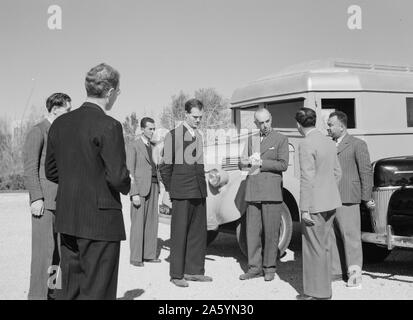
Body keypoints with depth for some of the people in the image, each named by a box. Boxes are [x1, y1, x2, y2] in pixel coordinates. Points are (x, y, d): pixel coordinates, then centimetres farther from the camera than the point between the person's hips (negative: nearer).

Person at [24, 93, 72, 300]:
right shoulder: (37, 131, -5)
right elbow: (30, 168, -11)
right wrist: (36, 199, -17)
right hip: (44, 200, -8)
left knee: (60, 247, 8)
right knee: (44, 248, -8)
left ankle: (53, 291, 16)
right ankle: (37, 294, -2)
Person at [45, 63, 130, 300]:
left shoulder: (60, 123, 6)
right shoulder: (109, 126, -15)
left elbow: (51, 172, 12)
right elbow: (118, 178, -18)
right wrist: (127, 186, 3)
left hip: (66, 219, 7)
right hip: (101, 220, -7)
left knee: (69, 291, 16)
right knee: (96, 292, 3)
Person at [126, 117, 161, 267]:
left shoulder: (153, 146, 15)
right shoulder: (133, 146, -6)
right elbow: (130, 171, -11)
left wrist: (157, 190, 14)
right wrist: (134, 194, -18)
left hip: (153, 187, 7)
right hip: (139, 188, -7)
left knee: (152, 221, 7)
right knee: (138, 222, -5)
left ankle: (149, 254, 13)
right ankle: (135, 257, 1)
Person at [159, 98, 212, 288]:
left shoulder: (199, 136, 14)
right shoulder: (173, 136, -2)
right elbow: (166, 166, -1)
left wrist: (203, 185, 12)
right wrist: (167, 191, -4)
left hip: (199, 192, 6)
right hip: (181, 193, -6)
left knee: (198, 233, 9)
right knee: (179, 234, -1)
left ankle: (194, 271, 19)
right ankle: (177, 274, 7)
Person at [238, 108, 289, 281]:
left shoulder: (281, 139, 3)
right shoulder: (251, 140, 19)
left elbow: (283, 165, -7)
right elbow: (241, 164, 18)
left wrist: (261, 163, -12)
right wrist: (248, 162, -5)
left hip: (271, 192, -4)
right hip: (253, 192, 4)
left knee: (271, 231, 0)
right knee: (252, 231, 4)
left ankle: (269, 267, 11)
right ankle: (254, 267, 13)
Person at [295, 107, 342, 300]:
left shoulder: (306, 145, -16)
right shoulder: (328, 142, 10)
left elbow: (307, 179, -19)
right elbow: (337, 173, 16)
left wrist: (304, 209, -17)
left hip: (315, 204, -9)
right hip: (330, 203, 9)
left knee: (314, 248, 0)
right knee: (323, 246, 16)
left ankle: (317, 293, 8)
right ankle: (324, 289, 25)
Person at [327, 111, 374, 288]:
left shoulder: (357, 144, 1)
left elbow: (366, 172, -1)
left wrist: (366, 197, -5)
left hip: (346, 200, -6)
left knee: (350, 236, -3)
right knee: (328, 235, 9)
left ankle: (354, 273, 5)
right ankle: (333, 269, 21)